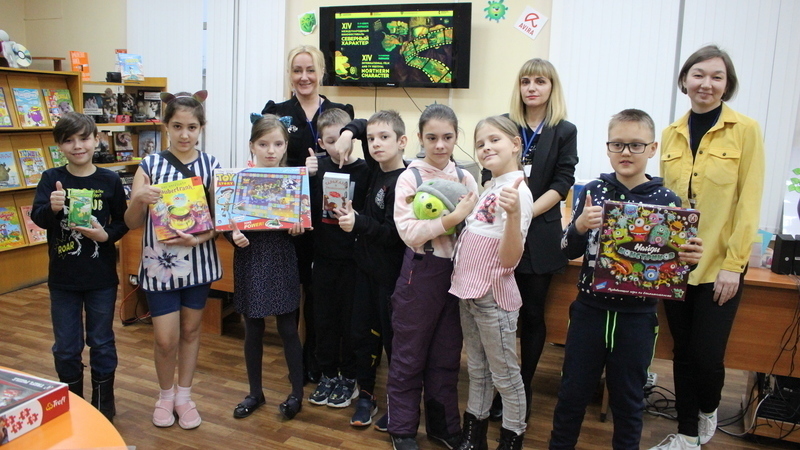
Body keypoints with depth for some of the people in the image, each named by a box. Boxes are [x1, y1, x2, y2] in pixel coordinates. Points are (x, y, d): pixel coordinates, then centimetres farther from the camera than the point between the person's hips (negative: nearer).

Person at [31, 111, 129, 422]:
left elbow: (123, 222, 0)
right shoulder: (51, 178, -4)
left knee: (102, 344, 12)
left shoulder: (110, 180, -5)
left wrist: (106, 235, -19)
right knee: (66, 348, 13)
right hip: (62, 279, 1)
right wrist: (52, 208, -37)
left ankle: (103, 408, 29)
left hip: (102, 278, -1)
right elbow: (38, 218, -16)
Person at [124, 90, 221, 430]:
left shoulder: (211, 166, -2)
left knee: (190, 330, 14)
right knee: (165, 339, 2)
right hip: (159, 261, -1)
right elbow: (132, 223, -3)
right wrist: (139, 198, -23)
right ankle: (165, 394, 29)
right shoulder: (150, 164, -4)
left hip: (198, 260, 1)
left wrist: (198, 239, -21)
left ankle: (184, 395, 32)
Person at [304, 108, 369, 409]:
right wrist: (308, 177, -16)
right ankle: (328, 375, 31)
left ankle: (349, 378, 27)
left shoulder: (364, 170, -8)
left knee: (350, 319, 10)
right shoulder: (318, 167, 0)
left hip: (352, 257, -3)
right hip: (323, 256, 3)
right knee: (323, 317, 14)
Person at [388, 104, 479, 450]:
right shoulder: (410, 178, -7)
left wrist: (469, 214, -14)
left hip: (457, 272, 4)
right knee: (409, 355, 8)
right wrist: (452, 218, -24)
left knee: (447, 354, 16)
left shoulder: (465, 178, 4)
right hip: (421, 272, -4)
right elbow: (409, 232, -18)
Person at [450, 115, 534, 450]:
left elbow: (509, 259, -24)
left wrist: (513, 214, -38)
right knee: (477, 370, 21)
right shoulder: (489, 188, 10)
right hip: (468, 292, 9)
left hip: (494, 296, -9)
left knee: (505, 375, 8)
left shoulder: (517, 191, -17)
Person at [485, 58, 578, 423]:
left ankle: (523, 389, 23)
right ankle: (496, 391, 21)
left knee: (532, 314, 8)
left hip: (539, 236, -1)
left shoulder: (565, 132, 3)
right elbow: (489, 174, 4)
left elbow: (562, 185, -3)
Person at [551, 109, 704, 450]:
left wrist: (689, 259, -19)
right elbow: (569, 252, -1)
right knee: (573, 391, 14)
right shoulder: (594, 191, -2)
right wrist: (580, 226, -20)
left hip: (637, 316, -1)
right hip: (590, 309, 1)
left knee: (628, 399, 15)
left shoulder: (667, 200, -5)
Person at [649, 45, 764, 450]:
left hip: (719, 264, -3)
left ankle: (708, 409, 34)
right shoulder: (671, 134, 5)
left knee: (707, 354, 0)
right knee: (682, 352, 12)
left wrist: (734, 264, -12)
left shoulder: (746, 131, -5)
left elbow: (748, 202, -8)